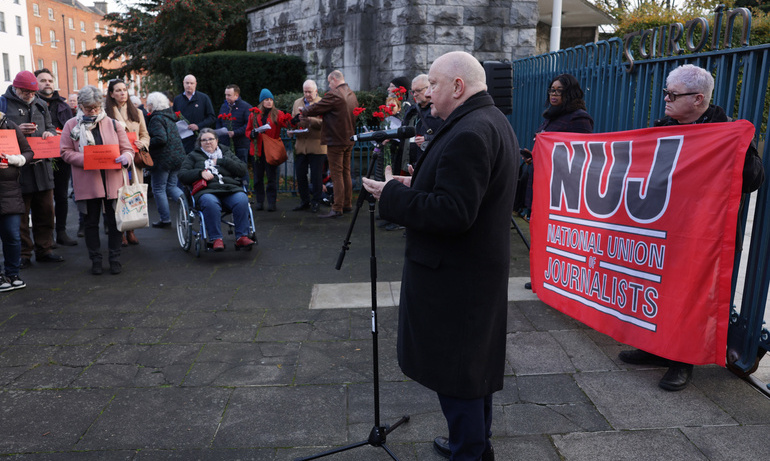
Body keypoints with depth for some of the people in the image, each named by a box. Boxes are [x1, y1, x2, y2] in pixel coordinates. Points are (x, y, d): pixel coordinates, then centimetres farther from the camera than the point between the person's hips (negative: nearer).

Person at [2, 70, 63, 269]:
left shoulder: (40, 104, 13)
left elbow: (50, 127, 21)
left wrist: (50, 133, -2)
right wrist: (17, 131, -18)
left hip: (42, 165, 4)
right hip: (17, 167, -4)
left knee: (45, 211, 10)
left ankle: (44, 250, 21)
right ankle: (23, 254, 13)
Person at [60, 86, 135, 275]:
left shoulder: (113, 124, 7)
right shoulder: (71, 125, 5)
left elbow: (128, 149, 7)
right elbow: (66, 152, 2)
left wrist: (126, 157, -17)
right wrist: (85, 159, -16)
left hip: (112, 181, 0)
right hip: (87, 183, 0)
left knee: (114, 221, 4)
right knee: (91, 222, 9)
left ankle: (114, 258, 17)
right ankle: (95, 259, 20)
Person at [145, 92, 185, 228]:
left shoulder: (157, 119, -14)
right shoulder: (169, 116, 13)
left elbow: (161, 139, -26)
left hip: (163, 159, -8)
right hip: (177, 156, 8)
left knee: (158, 189, 4)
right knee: (171, 186, 17)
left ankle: (165, 219, 9)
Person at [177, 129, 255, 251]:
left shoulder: (226, 153, 26)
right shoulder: (193, 155, 24)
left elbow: (244, 170, 13)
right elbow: (182, 175, 11)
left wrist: (222, 161, 5)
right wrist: (201, 173, -5)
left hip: (231, 188, 2)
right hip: (207, 190, -1)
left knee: (242, 200, -32)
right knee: (210, 203, -38)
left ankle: (242, 237, -27)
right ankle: (216, 239, -32)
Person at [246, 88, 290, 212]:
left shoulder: (277, 114, 4)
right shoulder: (253, 114, 10)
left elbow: (286, 122, -16)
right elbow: (248, 130, 14)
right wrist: (252, 134, -9)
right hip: (258, 150, 2)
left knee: (272, 177, -2)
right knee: (258, 177, 6)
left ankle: (271, 202, 2)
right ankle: (259, 201, 14)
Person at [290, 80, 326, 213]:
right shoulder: (297, 103, 16)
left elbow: (323, 123, -13)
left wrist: (308, 117, -24)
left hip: (316, 146, -5)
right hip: (300, 145, 5)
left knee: (316, 176, 0)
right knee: (300, 175, 8)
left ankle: (316, 201, 13)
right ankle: (304, 201, 20)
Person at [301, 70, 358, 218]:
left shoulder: (333, 95, -16)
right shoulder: (352, 95, 11)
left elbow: (316, 108, -11)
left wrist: (303, 113, 9)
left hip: (336, 140, -8)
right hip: (349, 139, 8)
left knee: (336, 174, -6)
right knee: (346, 172, 15)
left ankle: (337, 209, -4)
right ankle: (347, 204, 22)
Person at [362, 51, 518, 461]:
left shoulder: (468, 134, -22)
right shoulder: (495, 122, 12)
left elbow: (453, 213, -28)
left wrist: (393, 195, -18)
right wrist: (419, 184, 9)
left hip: (453, 277, -11)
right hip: (482, 269, 11)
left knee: (455, 370, 2)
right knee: (475, 362, 22)